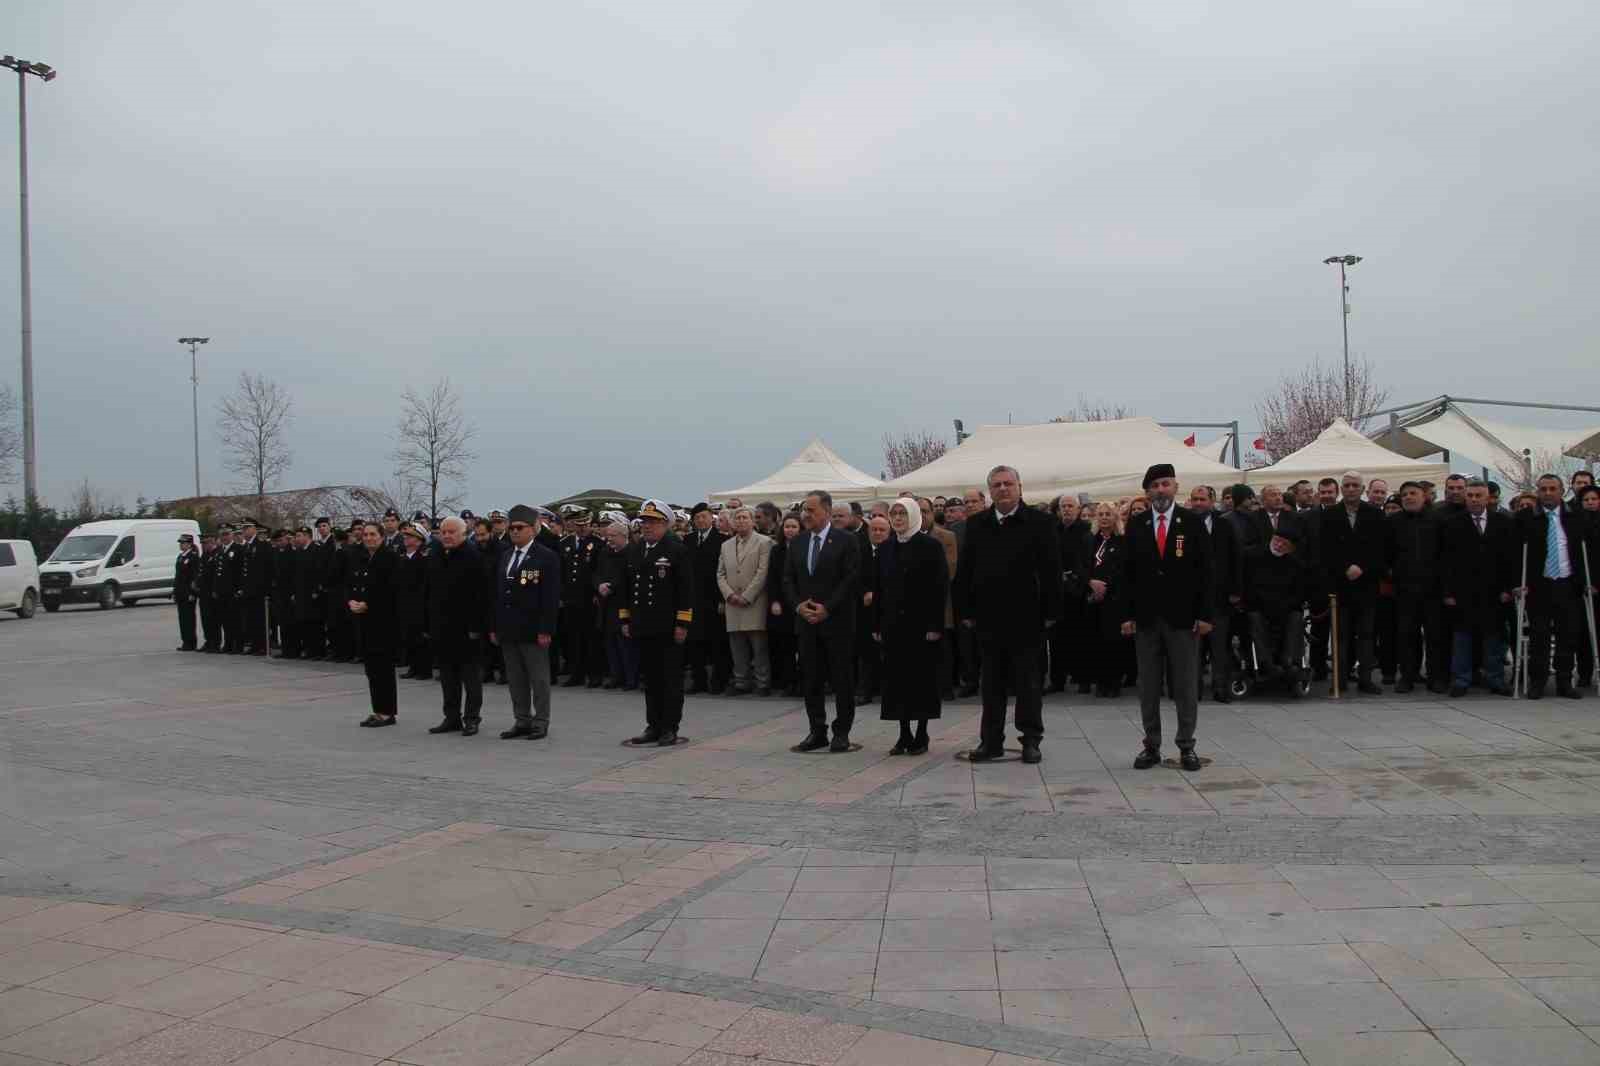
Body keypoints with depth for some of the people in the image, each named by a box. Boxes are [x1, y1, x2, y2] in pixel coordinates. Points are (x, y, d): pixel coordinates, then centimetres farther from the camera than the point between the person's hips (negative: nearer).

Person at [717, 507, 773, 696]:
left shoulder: (764, 542, 1)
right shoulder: (726, 545, 17)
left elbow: (762, 572, -7)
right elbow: (720, 574, 14)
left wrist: (746, 597, -11)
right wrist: (729, 594, -3)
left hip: (755, 604, -4)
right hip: (732, 605, 5)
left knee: (759, 648, -4)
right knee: (737, 648, 5)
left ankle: (762, 683, 2)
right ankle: (741, 683, 12)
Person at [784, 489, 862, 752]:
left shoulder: (846, 541, -5)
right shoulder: (797, 542, 11)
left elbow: (852, 579, -10)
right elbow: (788, 579, 12)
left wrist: (827, 608, -14)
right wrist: (799, 605, -5)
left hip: (837, 621, -5)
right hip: (806, 621, 5)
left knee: (842, 679, 1)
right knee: (811, 679, 7)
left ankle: (842, 732, 10)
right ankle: (817, 731, 16)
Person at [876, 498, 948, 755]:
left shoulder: (930, 546, -5)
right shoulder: (886, 550, 10)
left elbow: (941, 587, -9)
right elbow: (879, 589, 13)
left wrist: (935, 625, -15)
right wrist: (877, 624, 7)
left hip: (921, 624, -5)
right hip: (894, 625, 5)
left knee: (923, 677, 1)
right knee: (897, 678, 5)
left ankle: (921, 735, 9)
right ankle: (904, 735, 12)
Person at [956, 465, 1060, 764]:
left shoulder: (1039, 522, -2)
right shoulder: (976, 525, 7)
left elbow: (1051, 570, -4)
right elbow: (964, 571, 8)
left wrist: (1051, 611, -8)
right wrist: (966, 611, 2)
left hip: (1026, 619, -3)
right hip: (988, 618, 3)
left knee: (1028, 681, 5)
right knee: (992, 683, 10)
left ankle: (1031, 739, 15)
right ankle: (991, 741, 17)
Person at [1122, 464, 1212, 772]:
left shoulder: (1193, 524, 1)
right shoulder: (1135, 526, 6)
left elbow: (1205, 571, 0)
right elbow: (1128, 573, 6)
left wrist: (1205, 614, -7)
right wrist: (1127, 615, -1)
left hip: (1183, 617, -2)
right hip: (1146, 617, 2)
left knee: (1186, 685, 4)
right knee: (1148, 687, 6)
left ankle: (1186, 746, 14)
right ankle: (1151, 746, 15)